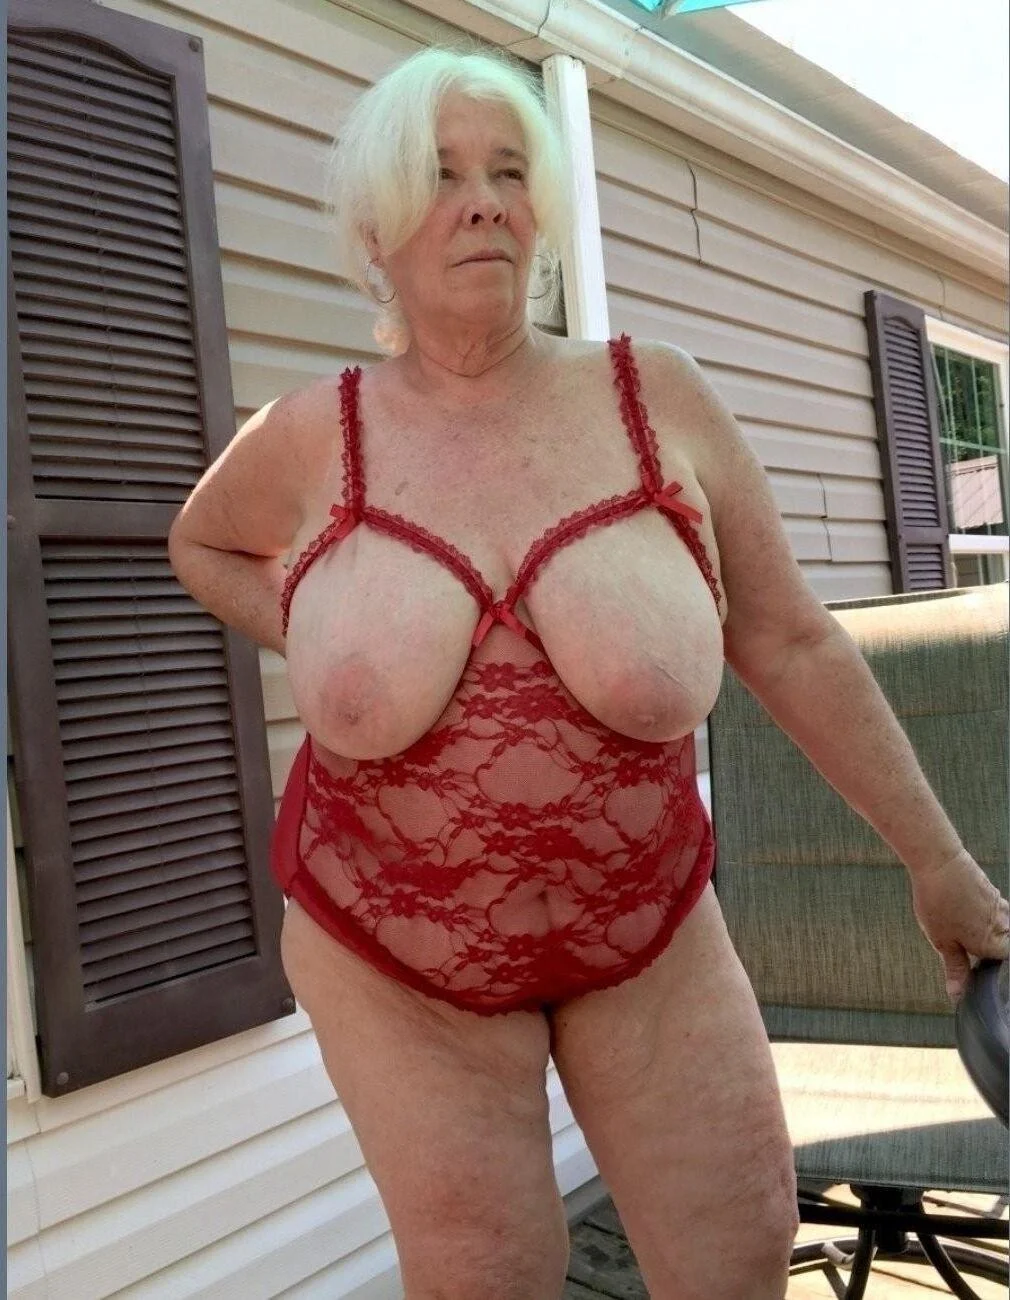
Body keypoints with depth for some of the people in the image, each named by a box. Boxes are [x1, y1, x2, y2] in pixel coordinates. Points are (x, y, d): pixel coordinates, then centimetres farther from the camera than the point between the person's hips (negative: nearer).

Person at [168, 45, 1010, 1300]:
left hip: (650, 932, 1)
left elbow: (792, 644, -3)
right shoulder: (314, 437, -8)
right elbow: (201, 543, 15)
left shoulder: (656, 398, -9)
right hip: (394, 959, 0)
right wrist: (318, 643, -4)